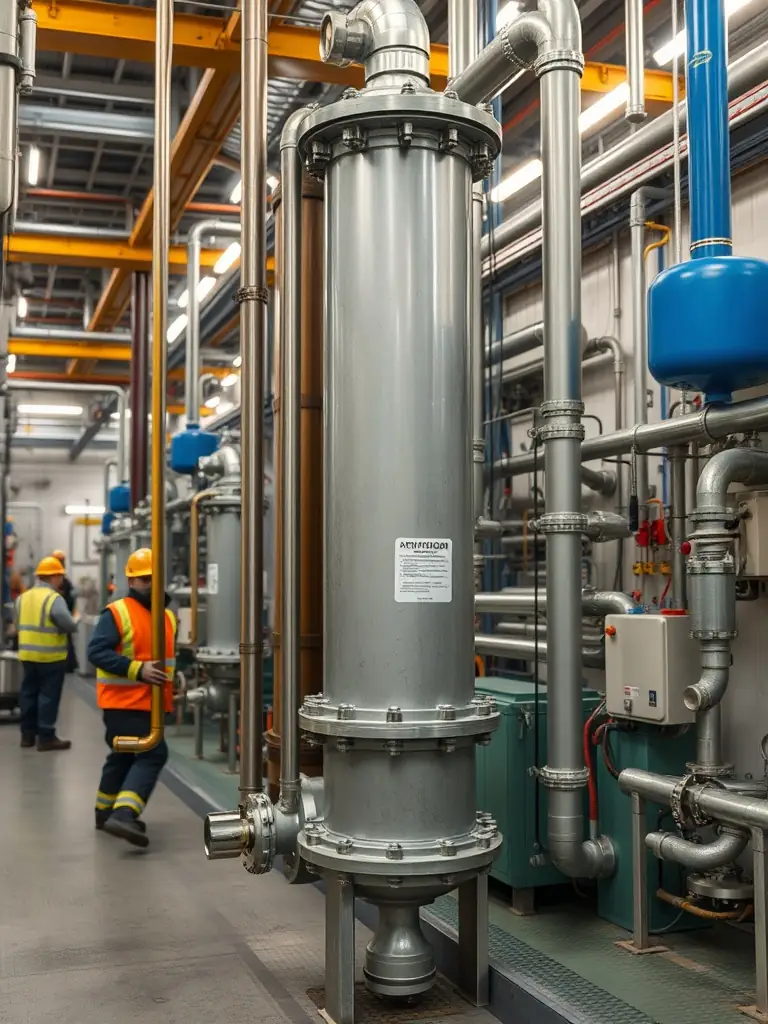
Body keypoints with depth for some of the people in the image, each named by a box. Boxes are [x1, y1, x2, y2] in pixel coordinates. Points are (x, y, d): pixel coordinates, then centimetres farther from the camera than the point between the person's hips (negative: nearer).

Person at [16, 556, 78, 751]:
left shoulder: (22, 598, 7)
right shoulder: (54, 598, -15)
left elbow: (18, 627, 12)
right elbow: (69, 626, -19)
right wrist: (75, 621, 1)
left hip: (27, 655, 7)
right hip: (51, 656, -7)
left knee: (29, 693, 15)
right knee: (48, 696, 0)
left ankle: (27, 734, 21)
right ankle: (46, 737, 2)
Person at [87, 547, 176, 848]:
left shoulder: (169, 616, 14)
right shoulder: (116, 613, -12)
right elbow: (96, 652, -19)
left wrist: (173, 676, 9)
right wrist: (137, 670, -26)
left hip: (151, 704, 9)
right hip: (123, 702, -9)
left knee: (124, 756, 20)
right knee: (153, 754, -19)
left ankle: (106, 812, 34)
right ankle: (123, 814, -23)